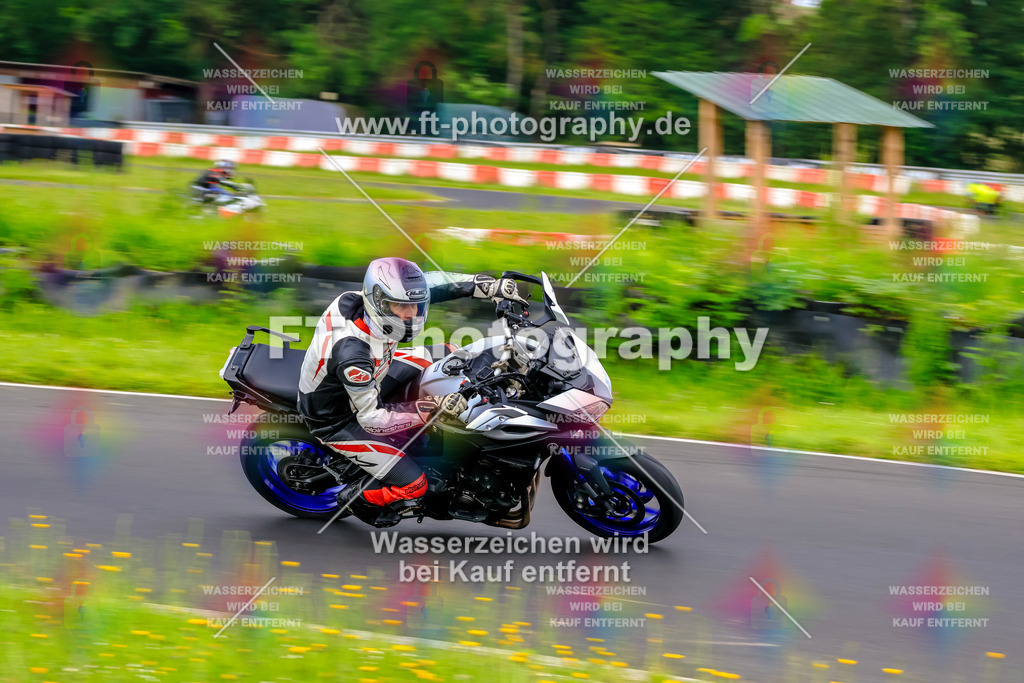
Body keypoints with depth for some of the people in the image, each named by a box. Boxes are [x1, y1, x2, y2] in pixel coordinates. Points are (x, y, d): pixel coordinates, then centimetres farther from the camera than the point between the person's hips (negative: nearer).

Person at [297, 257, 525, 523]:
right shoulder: (351, 353, -42)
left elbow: (429, 283, -6)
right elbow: (371, 418, -33)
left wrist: (487, 286, -16)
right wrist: (431, 410, -38)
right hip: (337, 422, -8)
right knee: (412, 485, -12)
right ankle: (354, 498, 15)